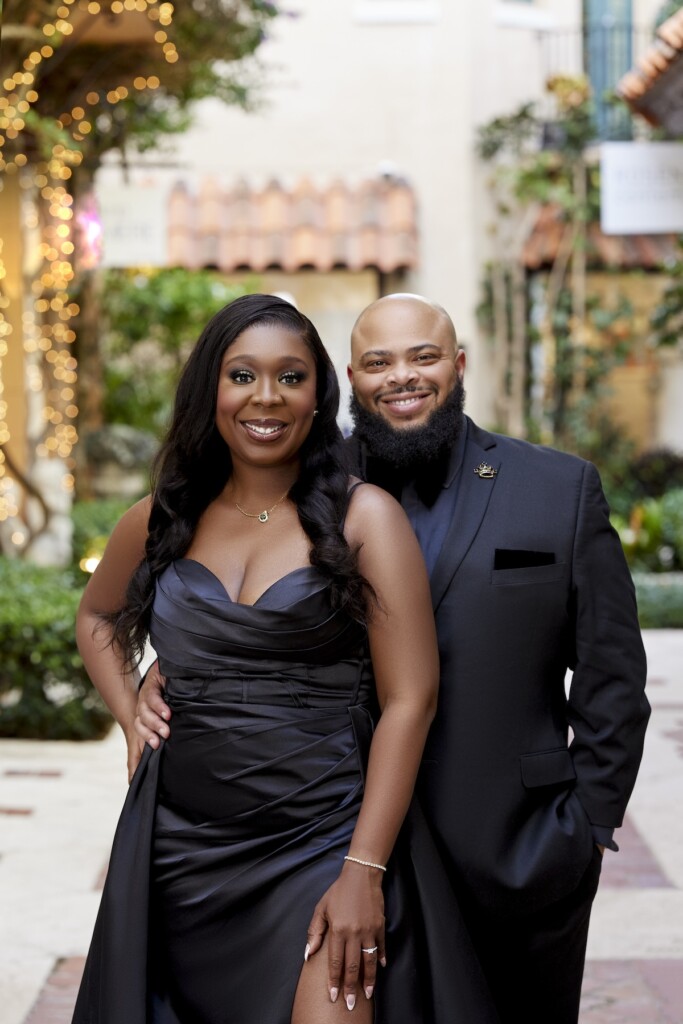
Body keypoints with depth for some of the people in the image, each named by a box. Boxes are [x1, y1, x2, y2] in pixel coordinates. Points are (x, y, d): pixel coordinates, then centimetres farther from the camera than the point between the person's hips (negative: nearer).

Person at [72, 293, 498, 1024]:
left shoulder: (362, 517, -5)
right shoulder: (159, 524, 6)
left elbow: (409, 702, -9)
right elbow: (96, 616, 27)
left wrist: (365, 872, -15)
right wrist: (132, 724, 10)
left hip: (321, 846, -4)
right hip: (180, 848, 4)